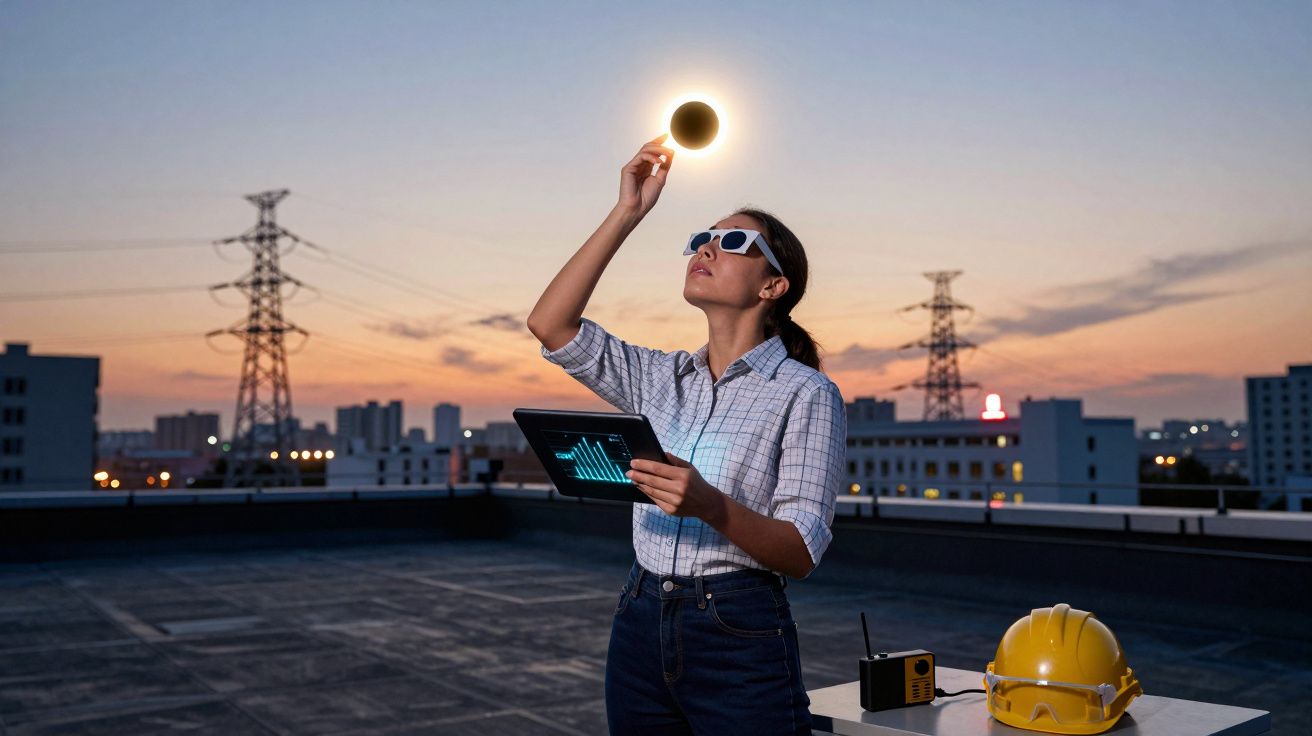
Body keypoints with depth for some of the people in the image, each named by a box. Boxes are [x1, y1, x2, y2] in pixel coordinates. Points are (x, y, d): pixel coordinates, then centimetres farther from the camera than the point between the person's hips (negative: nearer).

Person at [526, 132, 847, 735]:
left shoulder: (807, 394, -6)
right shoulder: (661, 378, 9)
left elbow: (801, 554, -12)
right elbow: (550, 324, -2)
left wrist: (710, 506, -30)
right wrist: (626, 213, -2)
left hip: (740, 639, -4)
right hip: (640, 626, 5)